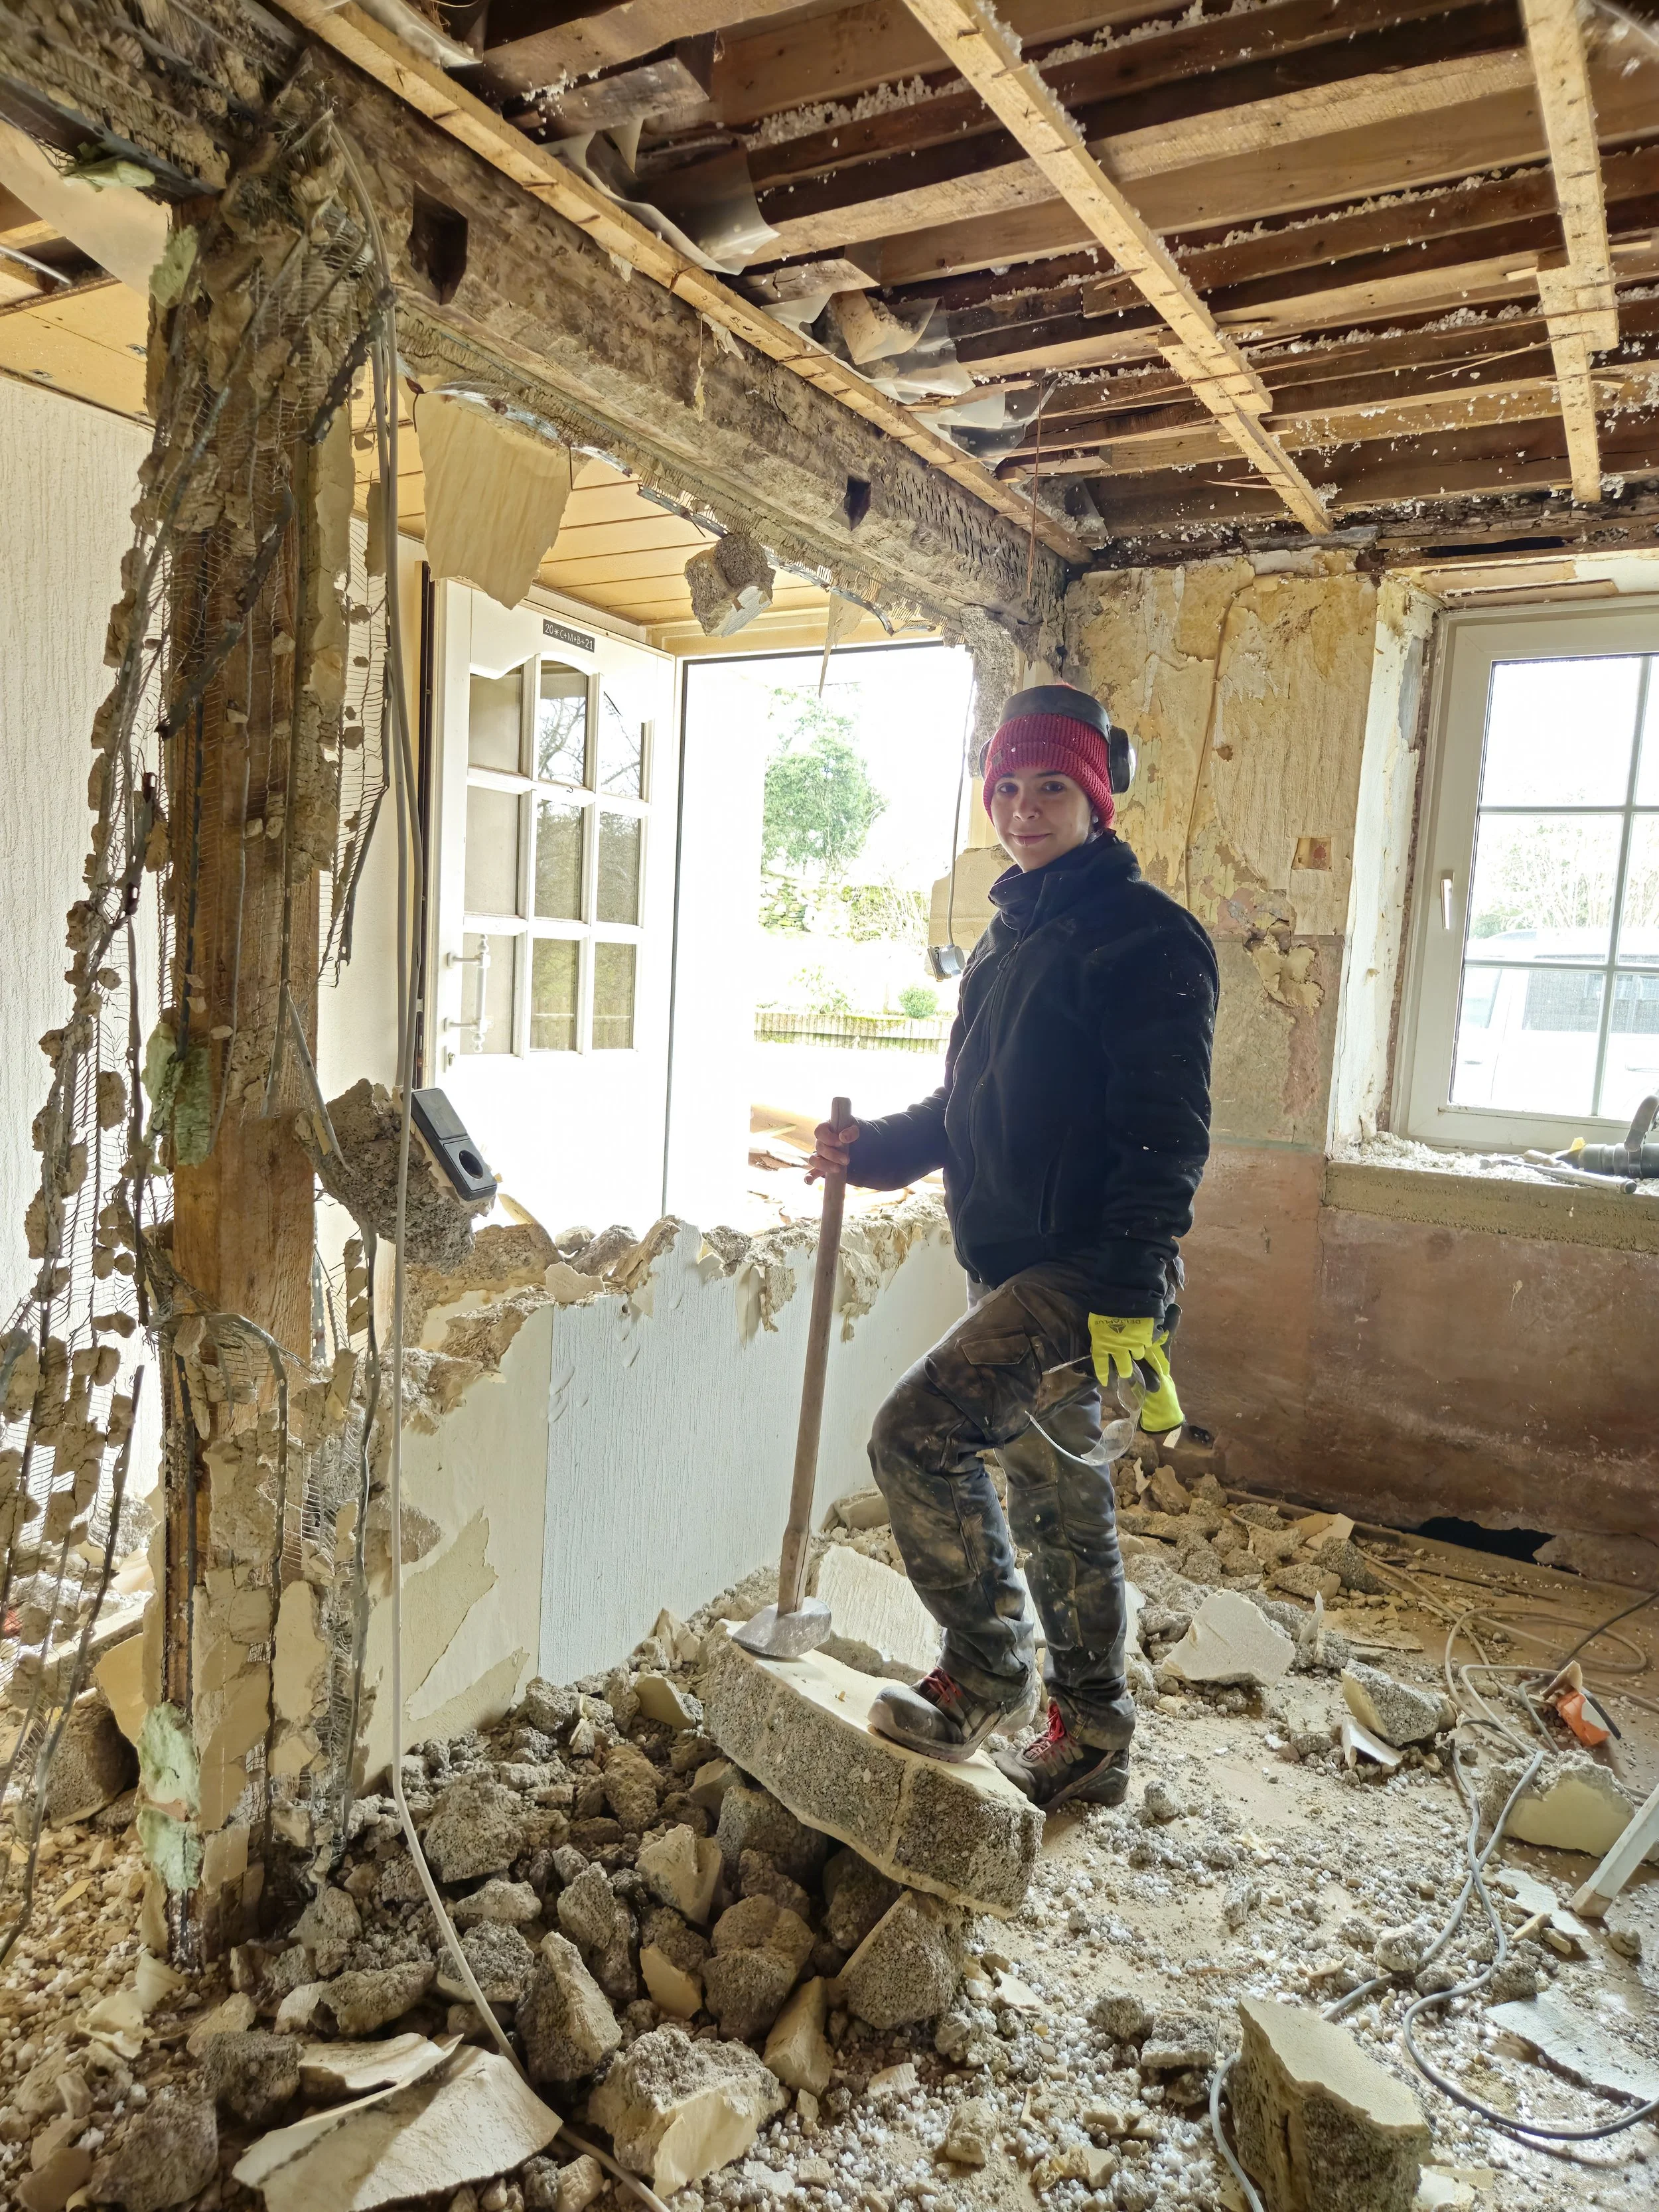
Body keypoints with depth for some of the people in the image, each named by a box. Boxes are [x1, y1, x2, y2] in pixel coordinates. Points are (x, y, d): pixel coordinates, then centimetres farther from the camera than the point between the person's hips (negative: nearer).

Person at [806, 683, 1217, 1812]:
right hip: (1020, 1269, 9)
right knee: (1061, 1505, 15)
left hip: (1083, 1272, -9)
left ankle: (984, 1675, 5)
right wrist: (874, 1147, 7)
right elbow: (971, 1107, 23)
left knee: (917, 1431, -15)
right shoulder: (1011, 933, 17)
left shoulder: (1145, 935, -10)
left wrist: (1131, 1294, -23)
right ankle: (1089, 1745, 30)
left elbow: (1166, 1134, -17)